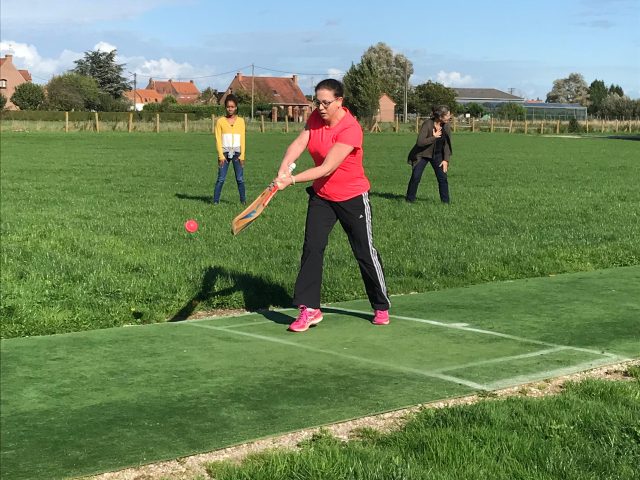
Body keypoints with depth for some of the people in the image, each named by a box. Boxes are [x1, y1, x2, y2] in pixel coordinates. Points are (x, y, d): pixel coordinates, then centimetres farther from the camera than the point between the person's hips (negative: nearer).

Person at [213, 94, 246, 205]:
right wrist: (221, 155, -7)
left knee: (240, 179, -1)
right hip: (225, 153, -1)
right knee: (221, 179, -4)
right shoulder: (220, 121, 4)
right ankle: (215, 201, -1)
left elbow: (242, 139, 6)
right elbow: (218, 139, 2)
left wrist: (242, 155, -2)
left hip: (237, 153, 1)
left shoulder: (240, 121, 7)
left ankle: (243, 200, 5)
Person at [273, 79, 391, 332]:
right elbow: (298, 143, -15)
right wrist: (284, 168, -34)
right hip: (321, 195, 5)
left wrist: (292, 180, -37)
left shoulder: (350, 129, -26)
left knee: (366, 253, 6)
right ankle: (309, 309, -2)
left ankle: (381, 307, 24)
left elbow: (327, 168, -31)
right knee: (312, 248, -7)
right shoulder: (316, 118, -4)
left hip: (352, 198, -5)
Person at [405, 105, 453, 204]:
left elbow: (447, 144, 0)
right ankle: (409, 201, 7)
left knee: (442, 178, -2)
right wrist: (434, 137, -29)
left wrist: (446, 160, -5)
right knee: (415, 177, -7)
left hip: (437, 155, 4)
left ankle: (445, 202, 9)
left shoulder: (446, 127, -9)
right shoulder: (427, 124, -25)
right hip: (423, 154, -4)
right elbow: (420, 142, -32)